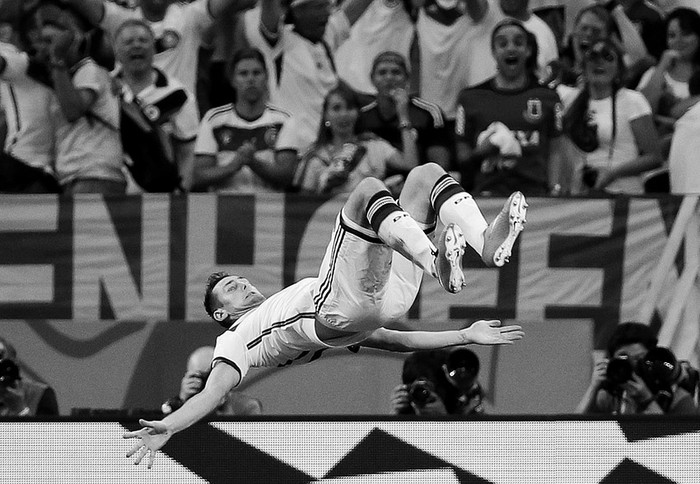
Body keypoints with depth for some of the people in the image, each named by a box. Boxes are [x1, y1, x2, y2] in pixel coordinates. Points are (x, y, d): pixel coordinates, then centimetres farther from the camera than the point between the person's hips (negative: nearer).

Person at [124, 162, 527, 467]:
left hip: (382, 296, 7)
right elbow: (215, 391, 3)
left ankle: (486, 241, -23)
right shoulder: (237, 340, 24)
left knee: (427, 174, 7)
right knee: (369, 190, -22)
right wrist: (166, 428, -17)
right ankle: (436, 262, -49)